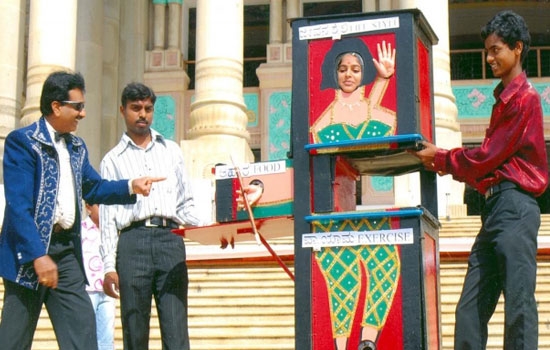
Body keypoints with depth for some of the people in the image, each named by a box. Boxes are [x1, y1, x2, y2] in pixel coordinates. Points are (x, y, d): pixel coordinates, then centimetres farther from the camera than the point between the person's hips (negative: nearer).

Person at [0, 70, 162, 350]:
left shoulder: (77, 147, 16)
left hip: (68, 249, 7)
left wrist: (131, 186, 6)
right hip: (30, 251, -7)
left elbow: (93, 188, 24)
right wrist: (39, 255, -24)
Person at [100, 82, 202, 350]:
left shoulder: (171, 151, 19)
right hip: (132, 240, -1)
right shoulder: (113, 160, 13)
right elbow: (107, 217, 8)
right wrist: (109, 267, -1)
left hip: (170, 239, 1)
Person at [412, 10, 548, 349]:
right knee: (470, 310, 5)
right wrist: (447, 163, 10)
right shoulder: (504, 98, 22)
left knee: (519, 305, -9)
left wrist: (442, 158, 1)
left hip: (514, 206, -10)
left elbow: (489, 155, -10)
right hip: (495, 207, 10)